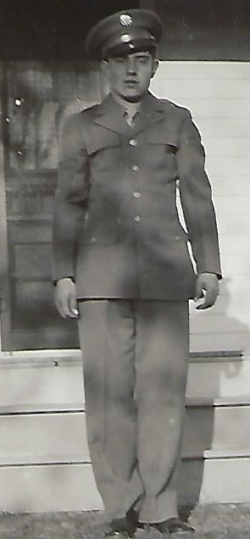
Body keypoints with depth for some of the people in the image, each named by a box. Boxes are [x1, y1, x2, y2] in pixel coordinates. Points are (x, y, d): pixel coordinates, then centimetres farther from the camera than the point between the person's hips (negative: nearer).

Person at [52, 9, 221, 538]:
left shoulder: (177, 122, 13)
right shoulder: (82, 127, 13)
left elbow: (198, 197, 12)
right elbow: (68, 203, 11)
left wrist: (208, 267, 5)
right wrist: (63, 275, 4)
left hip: (165, 273, 0)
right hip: (103, 272, 0)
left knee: (163, 387, -3)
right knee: (110, 390, -3)